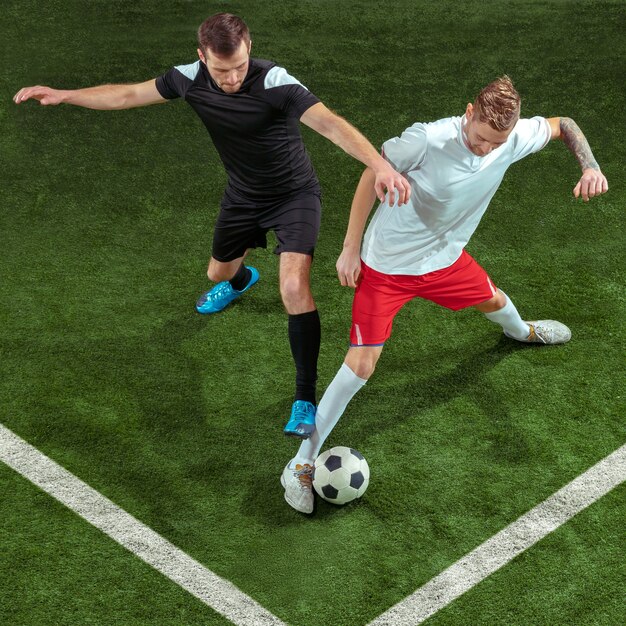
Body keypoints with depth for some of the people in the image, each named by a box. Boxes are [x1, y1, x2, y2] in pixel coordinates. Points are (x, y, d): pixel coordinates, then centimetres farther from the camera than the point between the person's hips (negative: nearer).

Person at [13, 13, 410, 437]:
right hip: (244, 195, 6)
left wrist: (380, 165, -59)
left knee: (294, 287, -23)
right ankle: (241, 279, 67)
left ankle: (306, 400, -12)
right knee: (219, 273, 25)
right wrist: (64, 95, -7)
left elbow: (330, 123, -45)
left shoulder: (274, 82, -33)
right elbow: (129, 95, -3)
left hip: (294, 195, -5)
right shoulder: (191, 78, -17)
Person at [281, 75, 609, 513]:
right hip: (388, 265, -5)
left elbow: (563, 125, 3)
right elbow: (373, 175, -18)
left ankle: (521, 331, 72)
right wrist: (350, 249, -15)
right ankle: (301, 465, 1)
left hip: (446, 258, 6)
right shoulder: (428, 139, -33)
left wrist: (590, 167, -16)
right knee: (362, 365, -11)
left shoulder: (516, 139, -18)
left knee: (493, 300, 29)